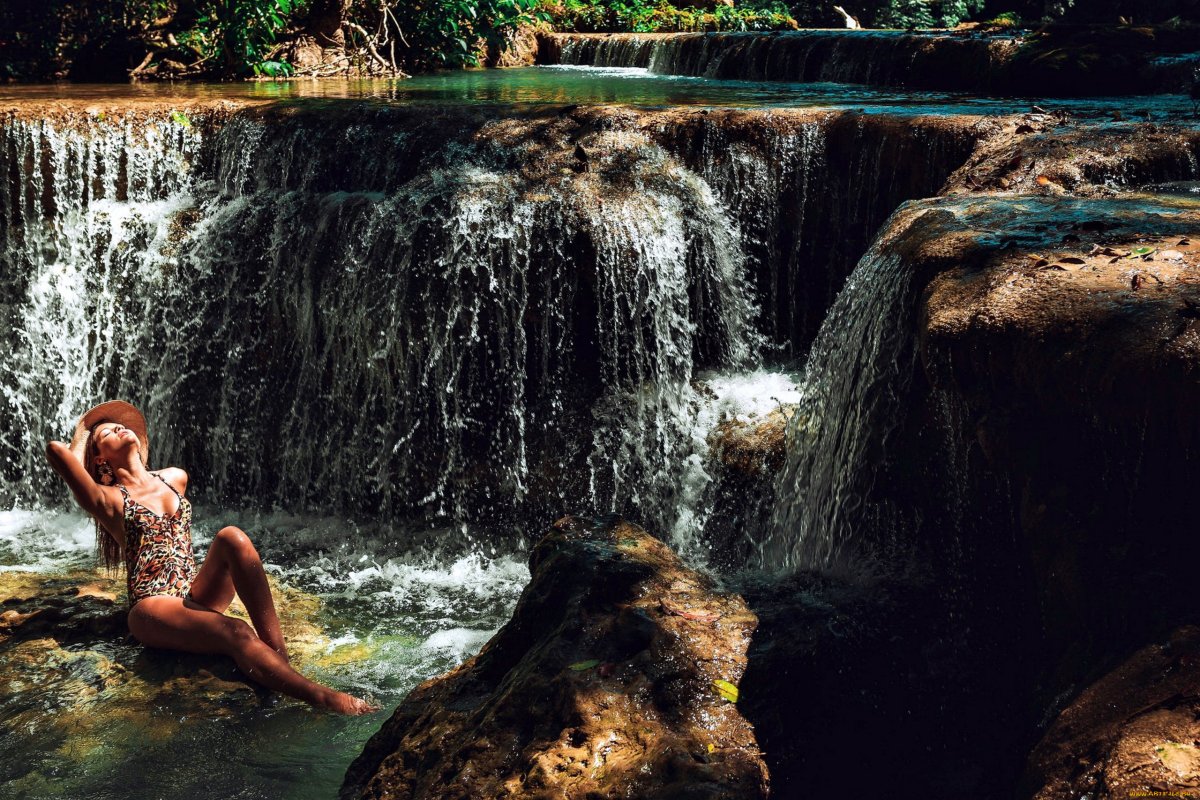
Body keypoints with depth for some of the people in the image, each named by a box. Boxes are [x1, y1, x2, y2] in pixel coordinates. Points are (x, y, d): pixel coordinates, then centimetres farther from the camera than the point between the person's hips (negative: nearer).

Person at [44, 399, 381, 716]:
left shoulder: (176, 479, 19)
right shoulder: (110, 500, 1)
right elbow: (56, 449, -13)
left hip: (196, 595, 5)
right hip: (152, 607, -5)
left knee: (232, 537, -26)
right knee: (236, 633, -34)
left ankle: (281, 655, -33)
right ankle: (324, 698, -47)